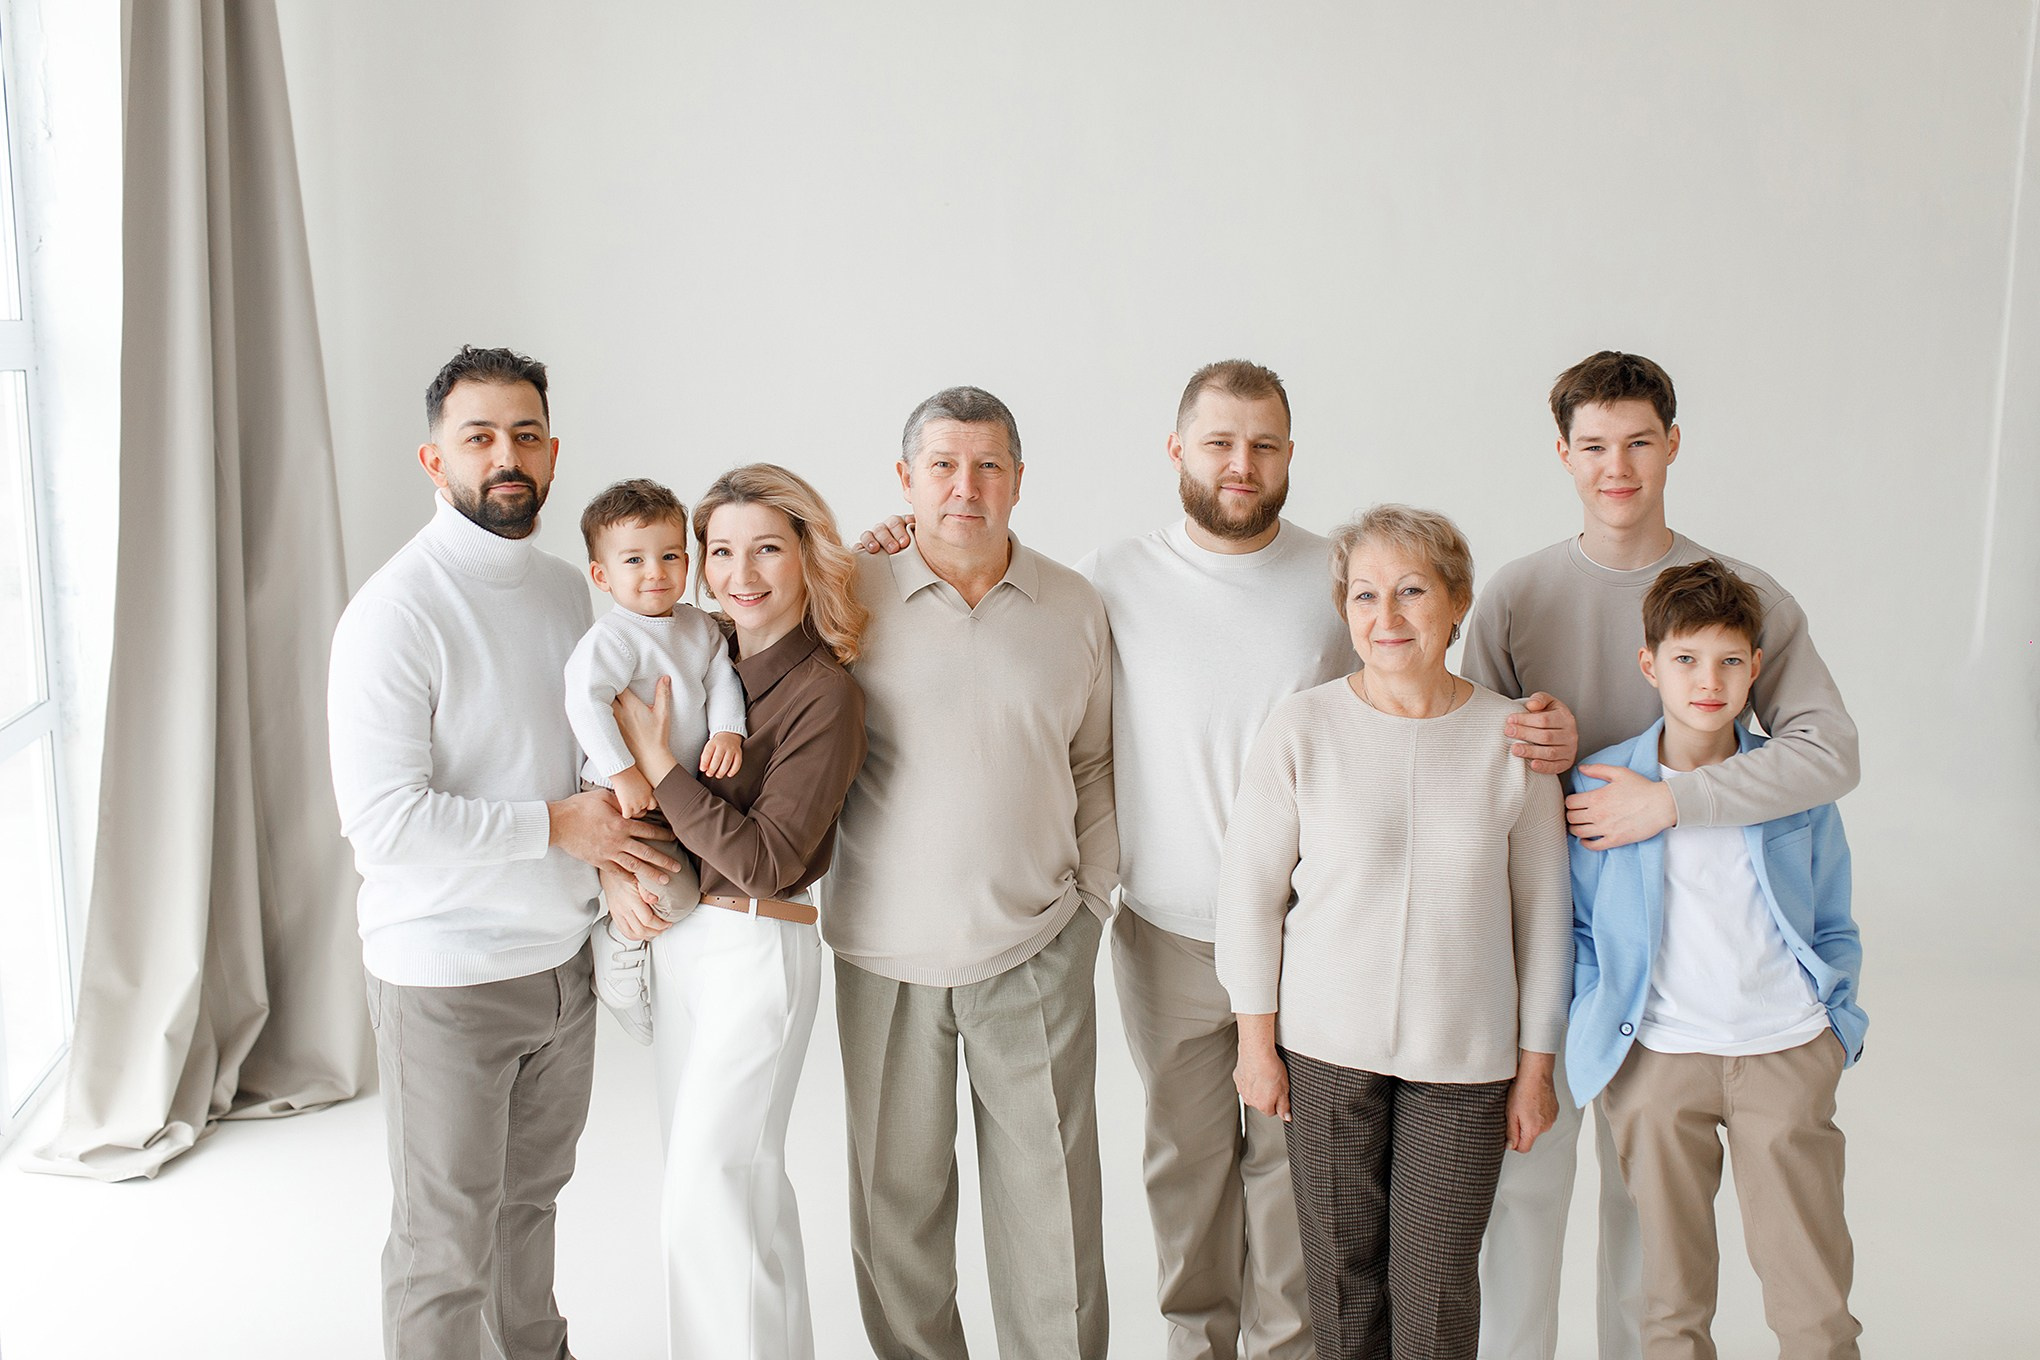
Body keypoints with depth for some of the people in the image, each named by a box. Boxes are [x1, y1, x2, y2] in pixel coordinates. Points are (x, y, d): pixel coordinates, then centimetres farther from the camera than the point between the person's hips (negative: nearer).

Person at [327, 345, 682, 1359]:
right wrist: (557, 826, -17)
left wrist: (619, 852, -2)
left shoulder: (567, 590, 6)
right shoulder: (396, 610, -17)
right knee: (445, 1247, 7)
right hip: (445, 978, -7)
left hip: (564, 955, 7)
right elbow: (380, 818, -23)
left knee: (531, 1197, 25)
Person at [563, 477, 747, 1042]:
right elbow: (584, 702, -29)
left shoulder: (700, 626, 5)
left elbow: (722, 679, 0)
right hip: (624, 803, -8)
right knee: (673, 894, -14)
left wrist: (727, 731, -19)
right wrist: (624, 773, -32)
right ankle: (614, 950, 11)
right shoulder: (613, 637, -19)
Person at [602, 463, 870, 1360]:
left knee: (706, 1195, -3)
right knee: (743, 1183, 17)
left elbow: (765, 862, -19)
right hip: (673, 937, 7)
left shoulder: (825, 695, -15)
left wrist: (658, 763, -19)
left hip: (758, 950, -7)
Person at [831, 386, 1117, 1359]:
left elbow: (1094, 765, 11)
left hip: (1036, 949, 1)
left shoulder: (1076, 608, 4)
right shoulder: (854, 599, -2)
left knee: (1051, 1195, 7)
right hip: (886, 949, 0)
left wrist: (1092, 898, 7)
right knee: (896, 1189, 11)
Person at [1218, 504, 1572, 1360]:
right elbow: (1249, 887, -1)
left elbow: (1543, 908, 3)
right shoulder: (1302, 727, -6)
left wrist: (1536, 1064, 5)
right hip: (1327, 1047, 0)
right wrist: (1256, 1039, 0)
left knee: (1435, 1282, 5)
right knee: (1344, 1268, 9)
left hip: (1464, 1053, 1)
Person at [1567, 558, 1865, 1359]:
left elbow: (1834, 927, 14)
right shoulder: (1601, 787, -1)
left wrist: (1838, 1021, 4)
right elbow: (1577, 926, 8)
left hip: (1787, 1053, 1)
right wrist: (1598, 1031, 1)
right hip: (1656, 1060, -1)